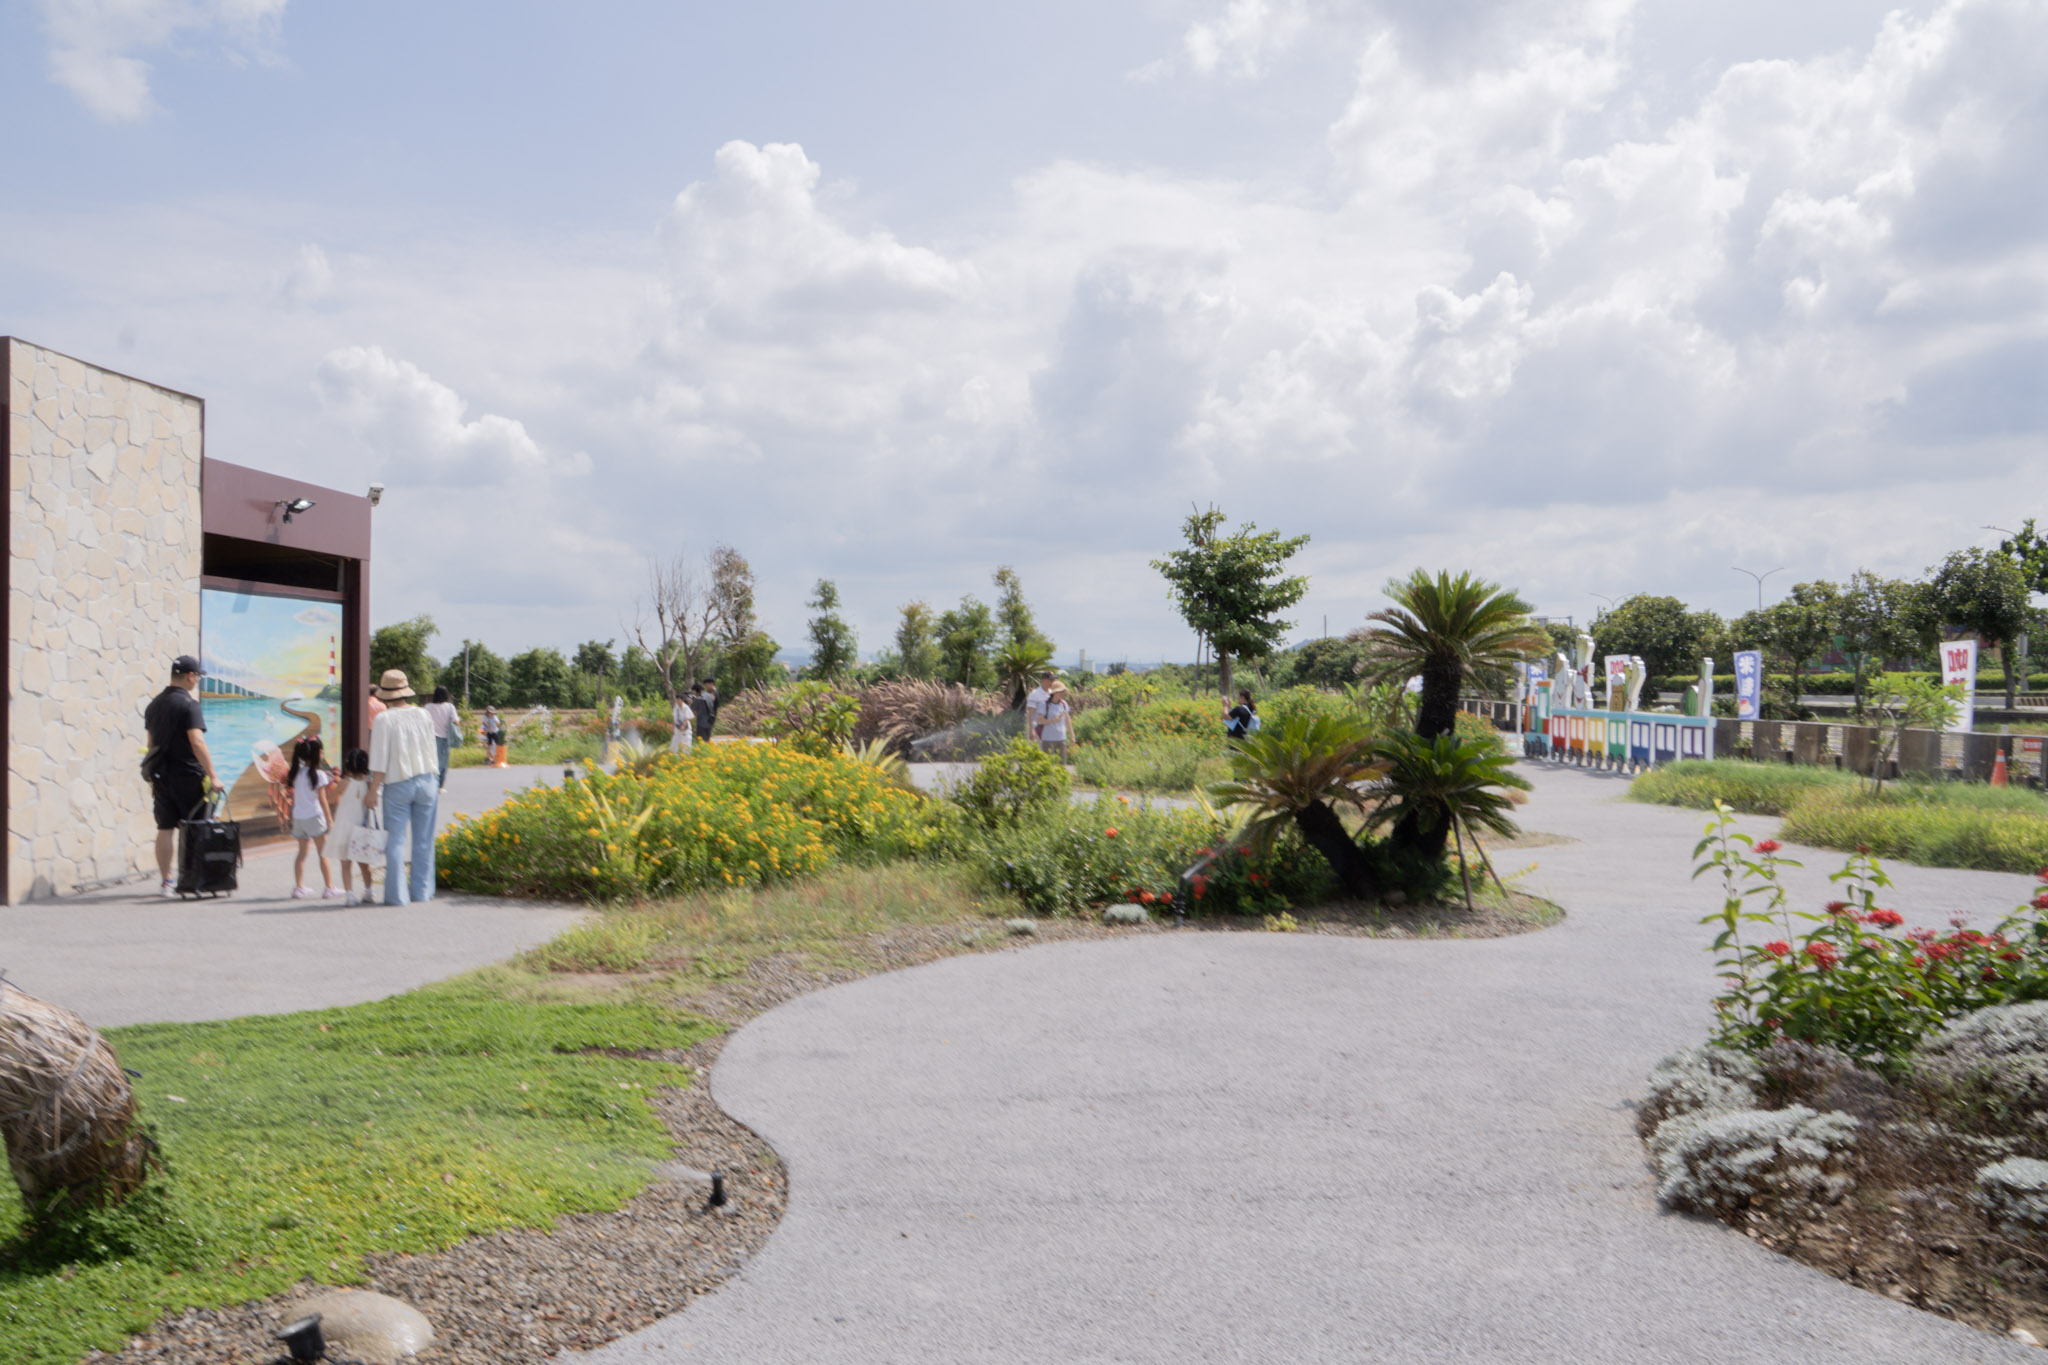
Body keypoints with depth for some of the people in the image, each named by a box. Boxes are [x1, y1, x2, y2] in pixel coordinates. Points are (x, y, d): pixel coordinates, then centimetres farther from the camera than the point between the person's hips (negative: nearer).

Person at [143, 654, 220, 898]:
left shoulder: (154, 703, 12)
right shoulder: (188, 704, -13)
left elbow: (152, 742, 18)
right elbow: (197, 742, -22)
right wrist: (212, 776, -20)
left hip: (161, 775, 7)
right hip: (187, 776, -7)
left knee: (165, 829, 7)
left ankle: (167, 881, 10)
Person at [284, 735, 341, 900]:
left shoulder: (296, 772, 7)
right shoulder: (319, 774, -10)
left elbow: (294, 797, 11)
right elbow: (323, 800, -10)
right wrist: (330, 820, -7)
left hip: (298, 817, 6)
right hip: (315, 817, -6)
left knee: (302, 852, 13)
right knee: (323, 853, 1)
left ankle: (299, 887, 12)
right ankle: (329, 888, 2)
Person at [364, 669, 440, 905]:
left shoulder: (384, 720, -11)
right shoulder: (422, 715, 2)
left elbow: (380, 761, -12)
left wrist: (373, 790, -7)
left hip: (397, 785, -3)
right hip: (425, 780, 3)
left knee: (396, 841, 3)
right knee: (423, 841, 10)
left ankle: (397, 895, 3)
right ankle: (421, 891, 15)